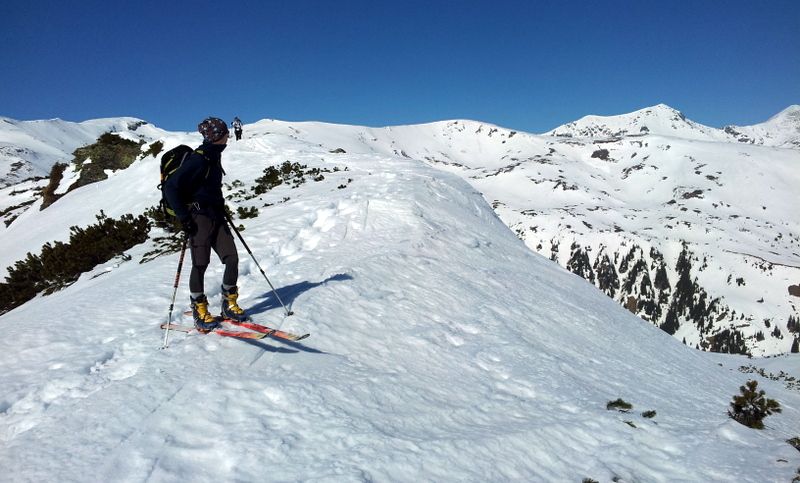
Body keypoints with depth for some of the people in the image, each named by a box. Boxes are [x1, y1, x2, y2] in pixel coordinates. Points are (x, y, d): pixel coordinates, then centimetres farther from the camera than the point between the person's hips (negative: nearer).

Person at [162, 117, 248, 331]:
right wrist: (183, 216, -19)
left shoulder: (214, 156, 12)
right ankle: (199, 312, 10)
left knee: (232, 258, 1)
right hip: (199, 217, -8)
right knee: (200, 263, -3)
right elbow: (171, 187, -18)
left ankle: (229, 304, 14)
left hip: (216, 216, 8)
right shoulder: (198, 159, -15)